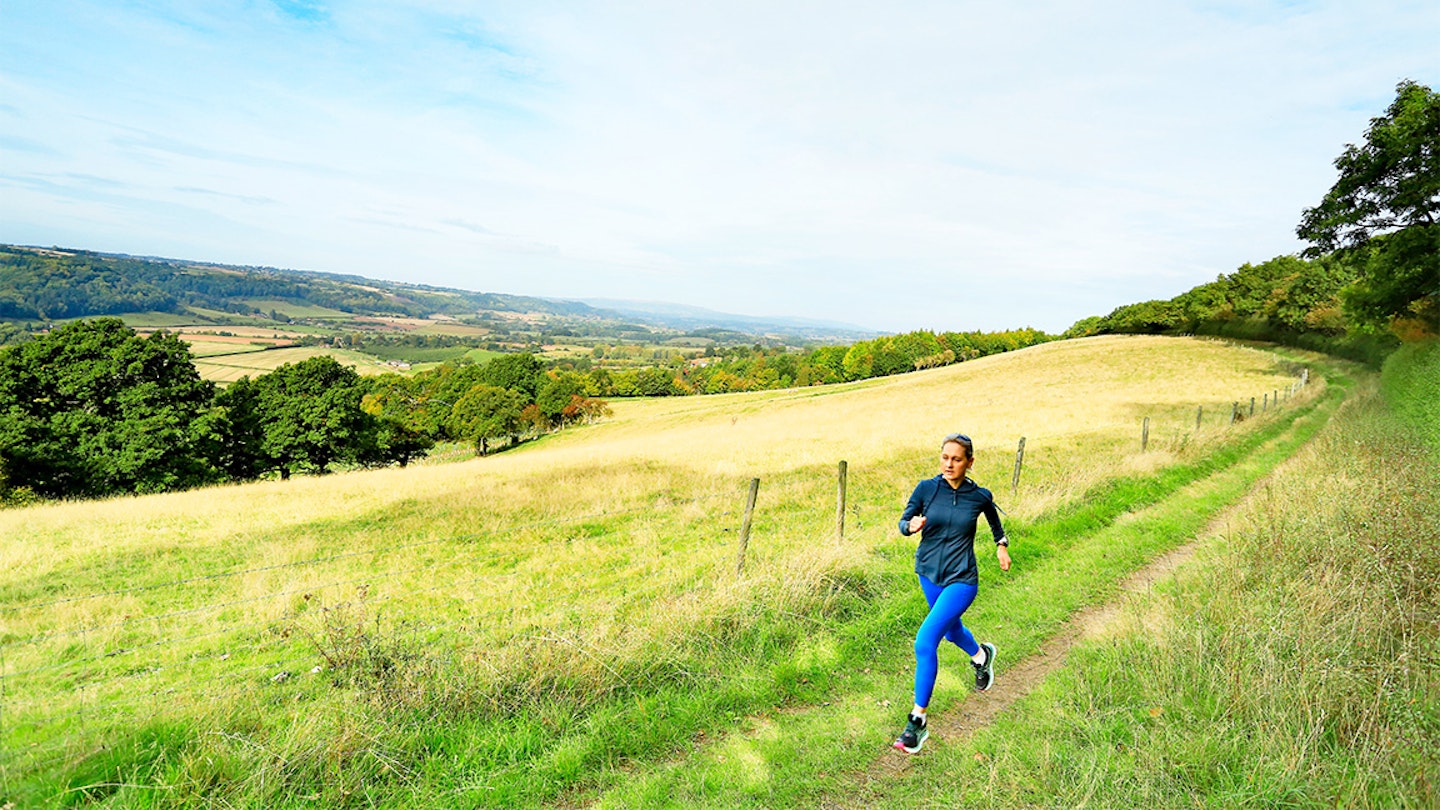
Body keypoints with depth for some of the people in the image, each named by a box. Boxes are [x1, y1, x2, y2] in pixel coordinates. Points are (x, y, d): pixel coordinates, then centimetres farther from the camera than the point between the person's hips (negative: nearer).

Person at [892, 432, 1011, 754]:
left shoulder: (980, 496, -10)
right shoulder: (926, 488, -10)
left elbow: (994, 519, 13)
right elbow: (903, 521, -6)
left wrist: (1002, 545, 14)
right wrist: (911, 526, -26)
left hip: (961, 580, -4)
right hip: (929, 573, 4)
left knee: (925, 642, -18)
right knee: (951, 630, 29)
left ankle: (918, 720, -5)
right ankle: (982, 655, 64)